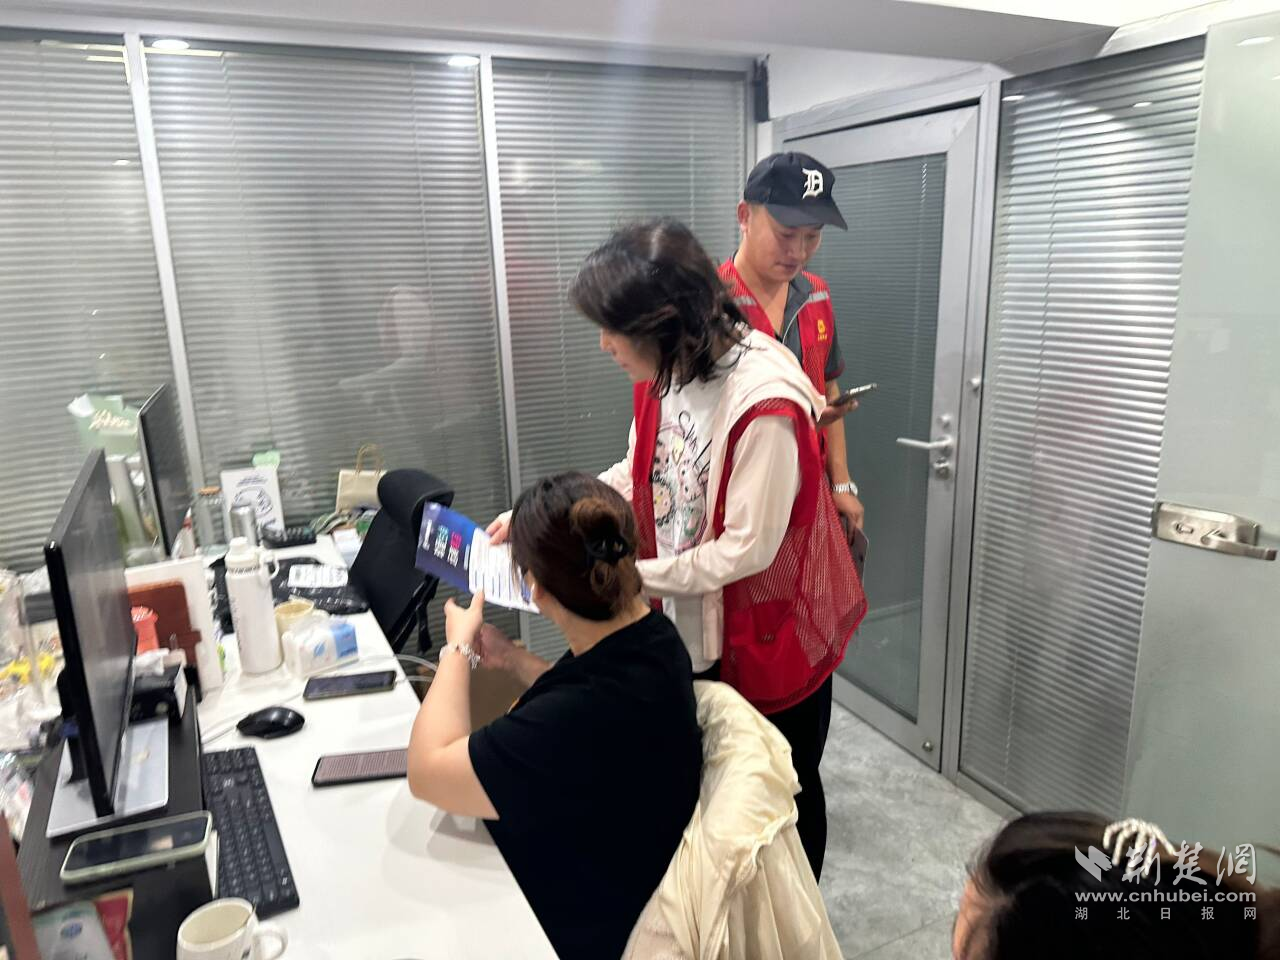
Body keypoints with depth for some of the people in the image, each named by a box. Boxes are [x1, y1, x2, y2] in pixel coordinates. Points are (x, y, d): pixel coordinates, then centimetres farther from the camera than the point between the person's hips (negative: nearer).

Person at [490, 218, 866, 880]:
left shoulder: (766, 404, -31)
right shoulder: (664, 373, -7)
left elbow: (747, 549, -26)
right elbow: (638, 476, 5)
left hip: (770, 632, -6)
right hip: (692, 627, 7)